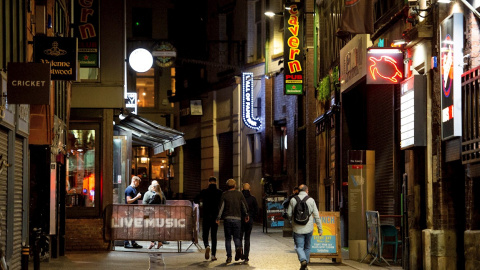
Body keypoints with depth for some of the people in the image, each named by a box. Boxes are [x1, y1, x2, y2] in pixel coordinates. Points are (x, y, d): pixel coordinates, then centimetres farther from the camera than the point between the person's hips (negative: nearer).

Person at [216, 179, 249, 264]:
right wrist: (246, 215, 17)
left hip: (227, 218, -1)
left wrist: (218, 218, -5)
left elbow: (221, 207, -6)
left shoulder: (224, 195, 1)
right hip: (237, 218, 1)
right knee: (236, 237, 9)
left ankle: (229, 257, 2)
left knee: (228, 238, 7)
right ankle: (238, 247, -23)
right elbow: (245, 206, 5)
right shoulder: (239, 194, 5)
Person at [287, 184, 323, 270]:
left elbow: (289, 215, 1)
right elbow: (316, 216, -3)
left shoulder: (293, 200, -2)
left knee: (299, 247, 4)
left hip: (298, 228, -1)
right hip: (309, 228, 1)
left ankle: (303, 260, -23)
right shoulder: (311, 200, -3)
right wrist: (320, 229, 2)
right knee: (307, 247, 16)